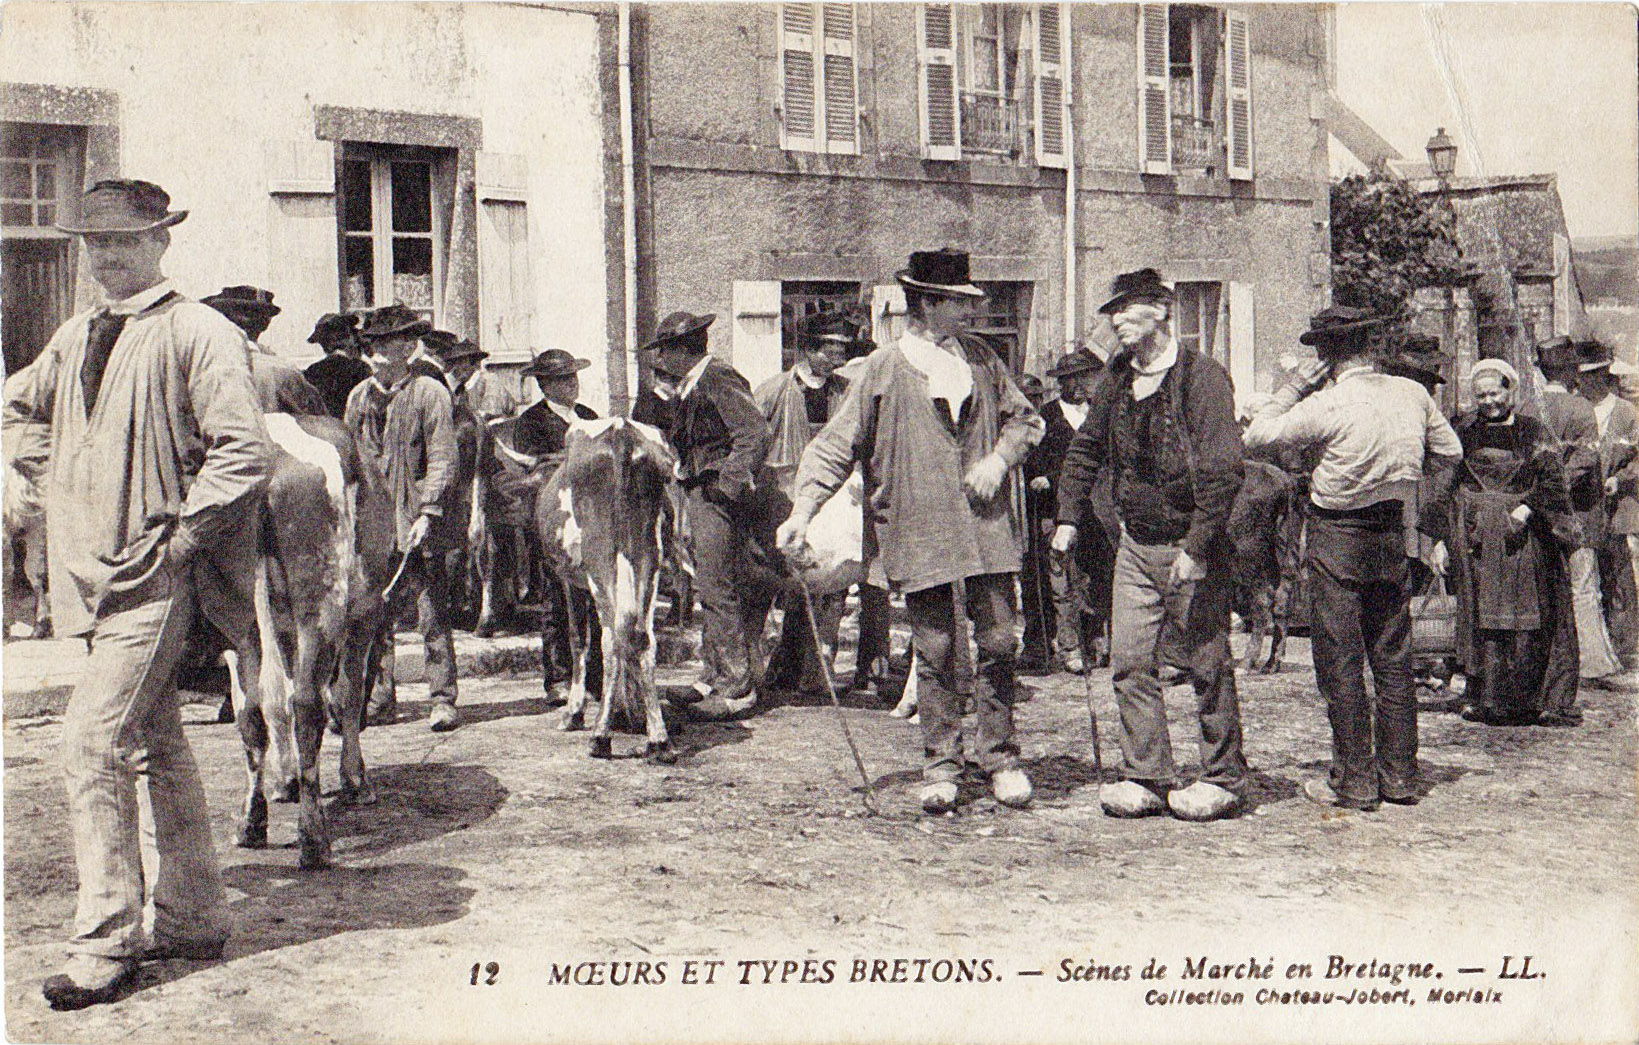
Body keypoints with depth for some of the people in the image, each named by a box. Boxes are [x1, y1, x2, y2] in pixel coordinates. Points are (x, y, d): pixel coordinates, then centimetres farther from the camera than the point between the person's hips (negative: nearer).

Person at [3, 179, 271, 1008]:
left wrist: (179, 540, -15)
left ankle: (105, 943, -6)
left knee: (94, 740, -14)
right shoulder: (77, 337, 14)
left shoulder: (199, 334, -10)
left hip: (155, 575, -8)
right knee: (154, 746, 14)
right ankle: (188, 919, 25)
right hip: (97, 570, 8)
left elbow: (243, 453, -16)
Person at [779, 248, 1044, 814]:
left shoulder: (982, 360, 12)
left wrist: (1000, 457, 2)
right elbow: (836, 445, -1)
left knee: (998, 644, 3)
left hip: (987, 531, 3)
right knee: (937, 655, 1)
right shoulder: (881, 371, -1)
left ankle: (1000, 757, 16)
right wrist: (803, 510, -12)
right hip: (919, 534, -3)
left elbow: (1024, 418, 22)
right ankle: (941, 766, 13)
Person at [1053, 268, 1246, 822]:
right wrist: (1068, 517, 11)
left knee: (1208, 666, 2)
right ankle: (1147, 776, 11)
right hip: (1136, 543, 6)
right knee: (1129, 662, 3)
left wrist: (1196, 546, -21)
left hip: (1193, 544, -6)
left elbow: (1223, 470, -18)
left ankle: (1222, 779, 14)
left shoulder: (1203, 377, -13)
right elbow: (1086, 449, 20)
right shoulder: (1116, 378, 7)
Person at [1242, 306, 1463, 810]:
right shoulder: (1413, 394, 0)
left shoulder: (1327, 404, -17)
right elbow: (1450, 453, 11)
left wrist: (1298, 383, -6)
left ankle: (1354, 781, 3)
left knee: (1340, 663, 1)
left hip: (1337, 536, -6)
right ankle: (1400, 776, 17)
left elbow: (1257, 435, -9)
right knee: (1393, 660, 12)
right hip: (1393, 533, 6)